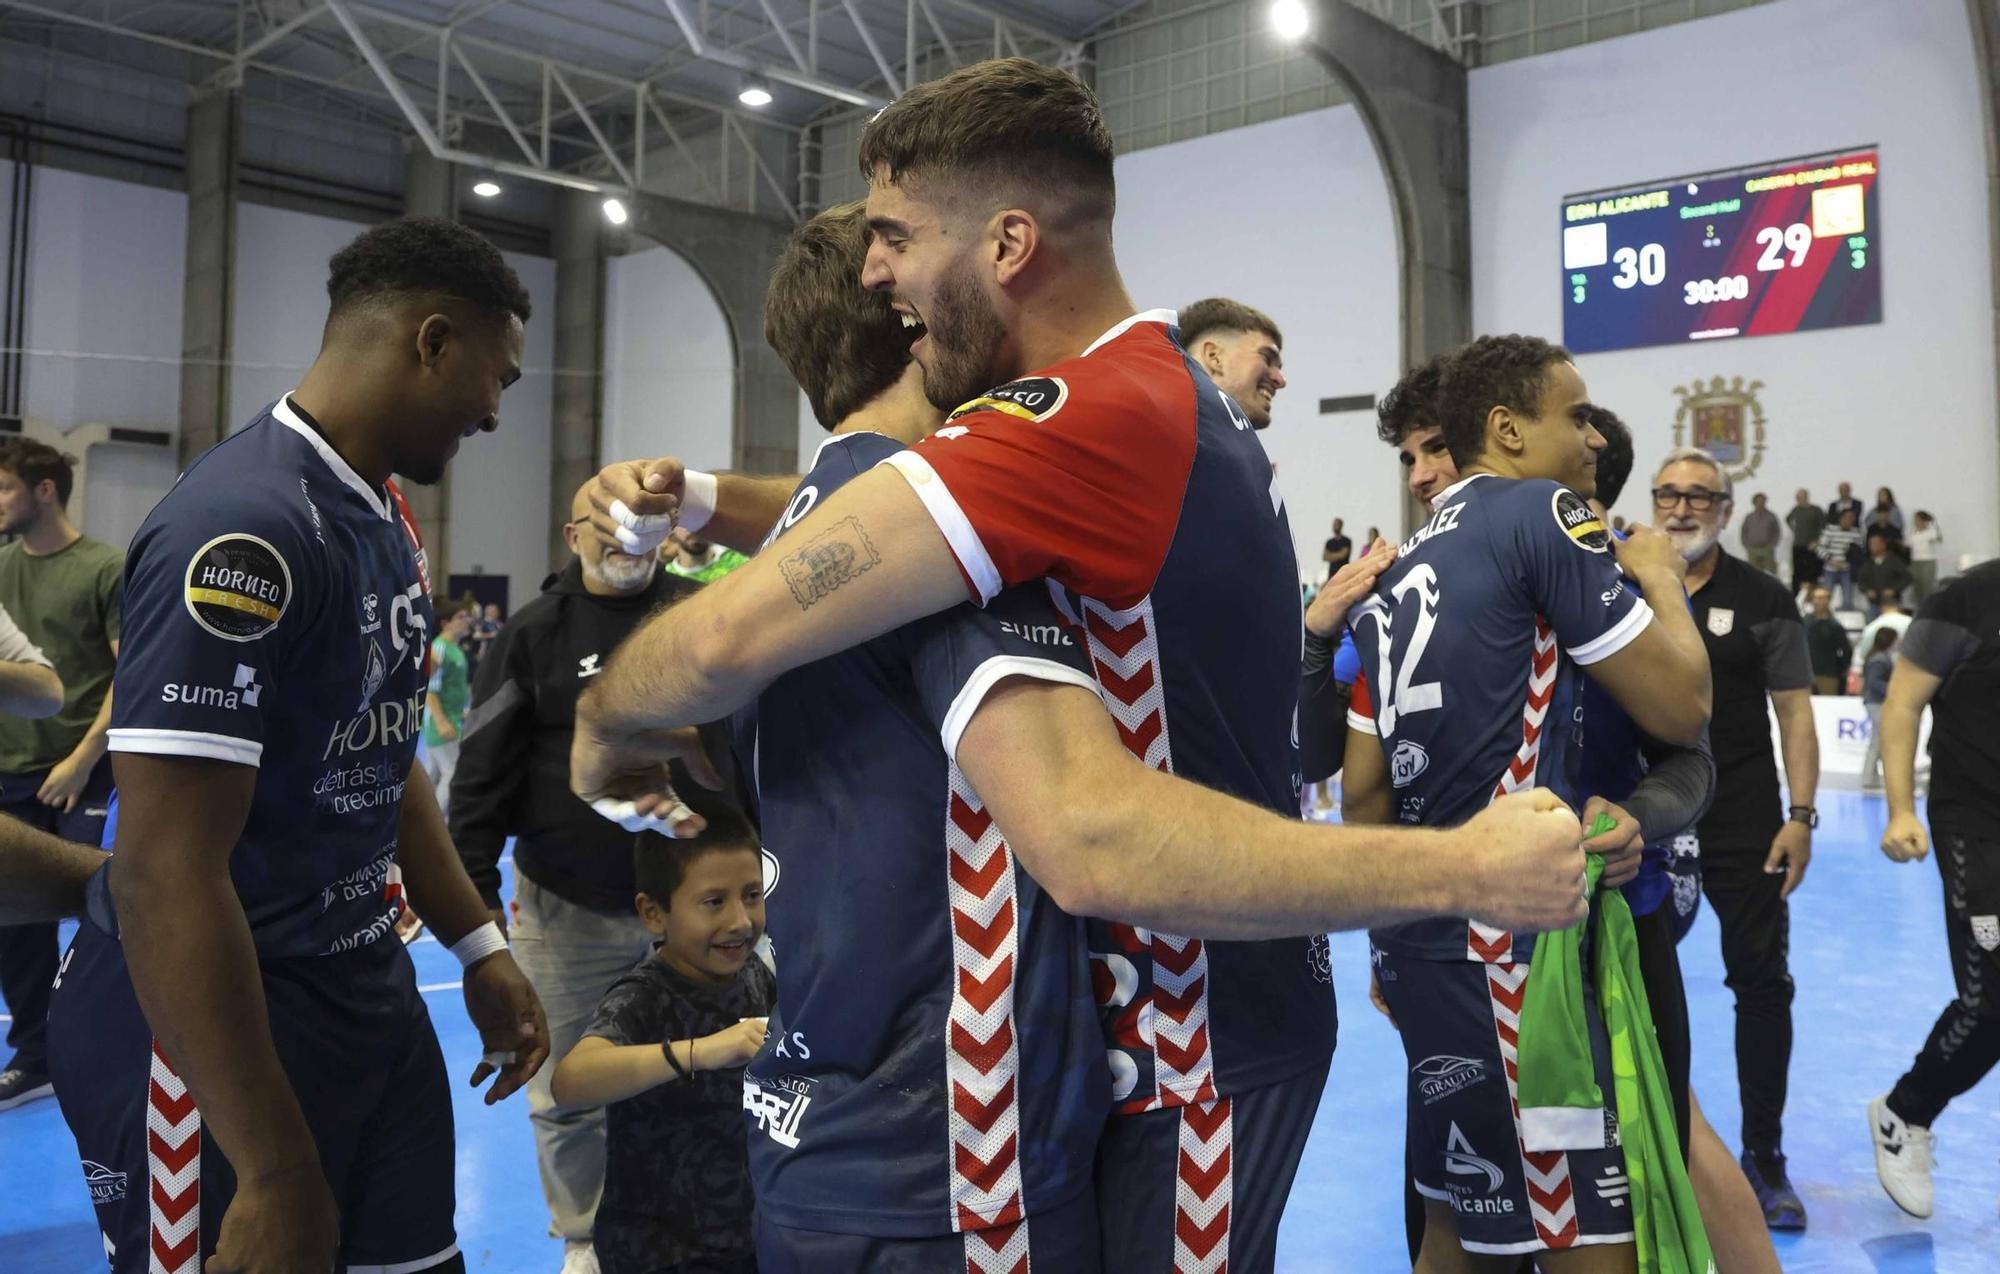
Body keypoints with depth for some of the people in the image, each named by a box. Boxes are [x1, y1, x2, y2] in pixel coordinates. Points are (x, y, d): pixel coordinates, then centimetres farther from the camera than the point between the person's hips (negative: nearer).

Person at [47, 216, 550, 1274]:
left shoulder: (383, 515, 8)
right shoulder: (244, 528, -23)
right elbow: (166, 878, -26)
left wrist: (478, 948, 13)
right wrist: (276, 1175, -23)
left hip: (368, 992, 9)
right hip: (215, 1028, -9)